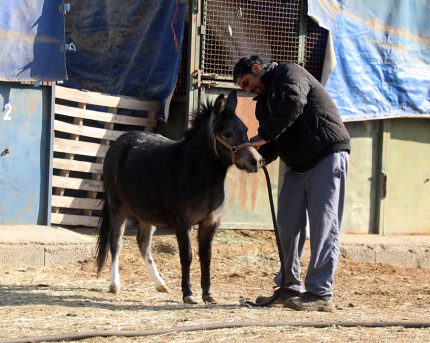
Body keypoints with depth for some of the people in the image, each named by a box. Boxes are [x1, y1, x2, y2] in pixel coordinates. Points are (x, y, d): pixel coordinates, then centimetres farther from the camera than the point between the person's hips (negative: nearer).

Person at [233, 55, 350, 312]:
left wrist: (264, 136, -22)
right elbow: (272, 146, 14)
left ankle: (321, 294, -12)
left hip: (328, 154, -10)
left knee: (323, 224, -10)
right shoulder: (264, 100, 20)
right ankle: (291, 287, 21)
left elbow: (293, 105, -25)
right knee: (288, 226, 10)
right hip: (298, 164, 10)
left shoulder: (288, 73, -4)